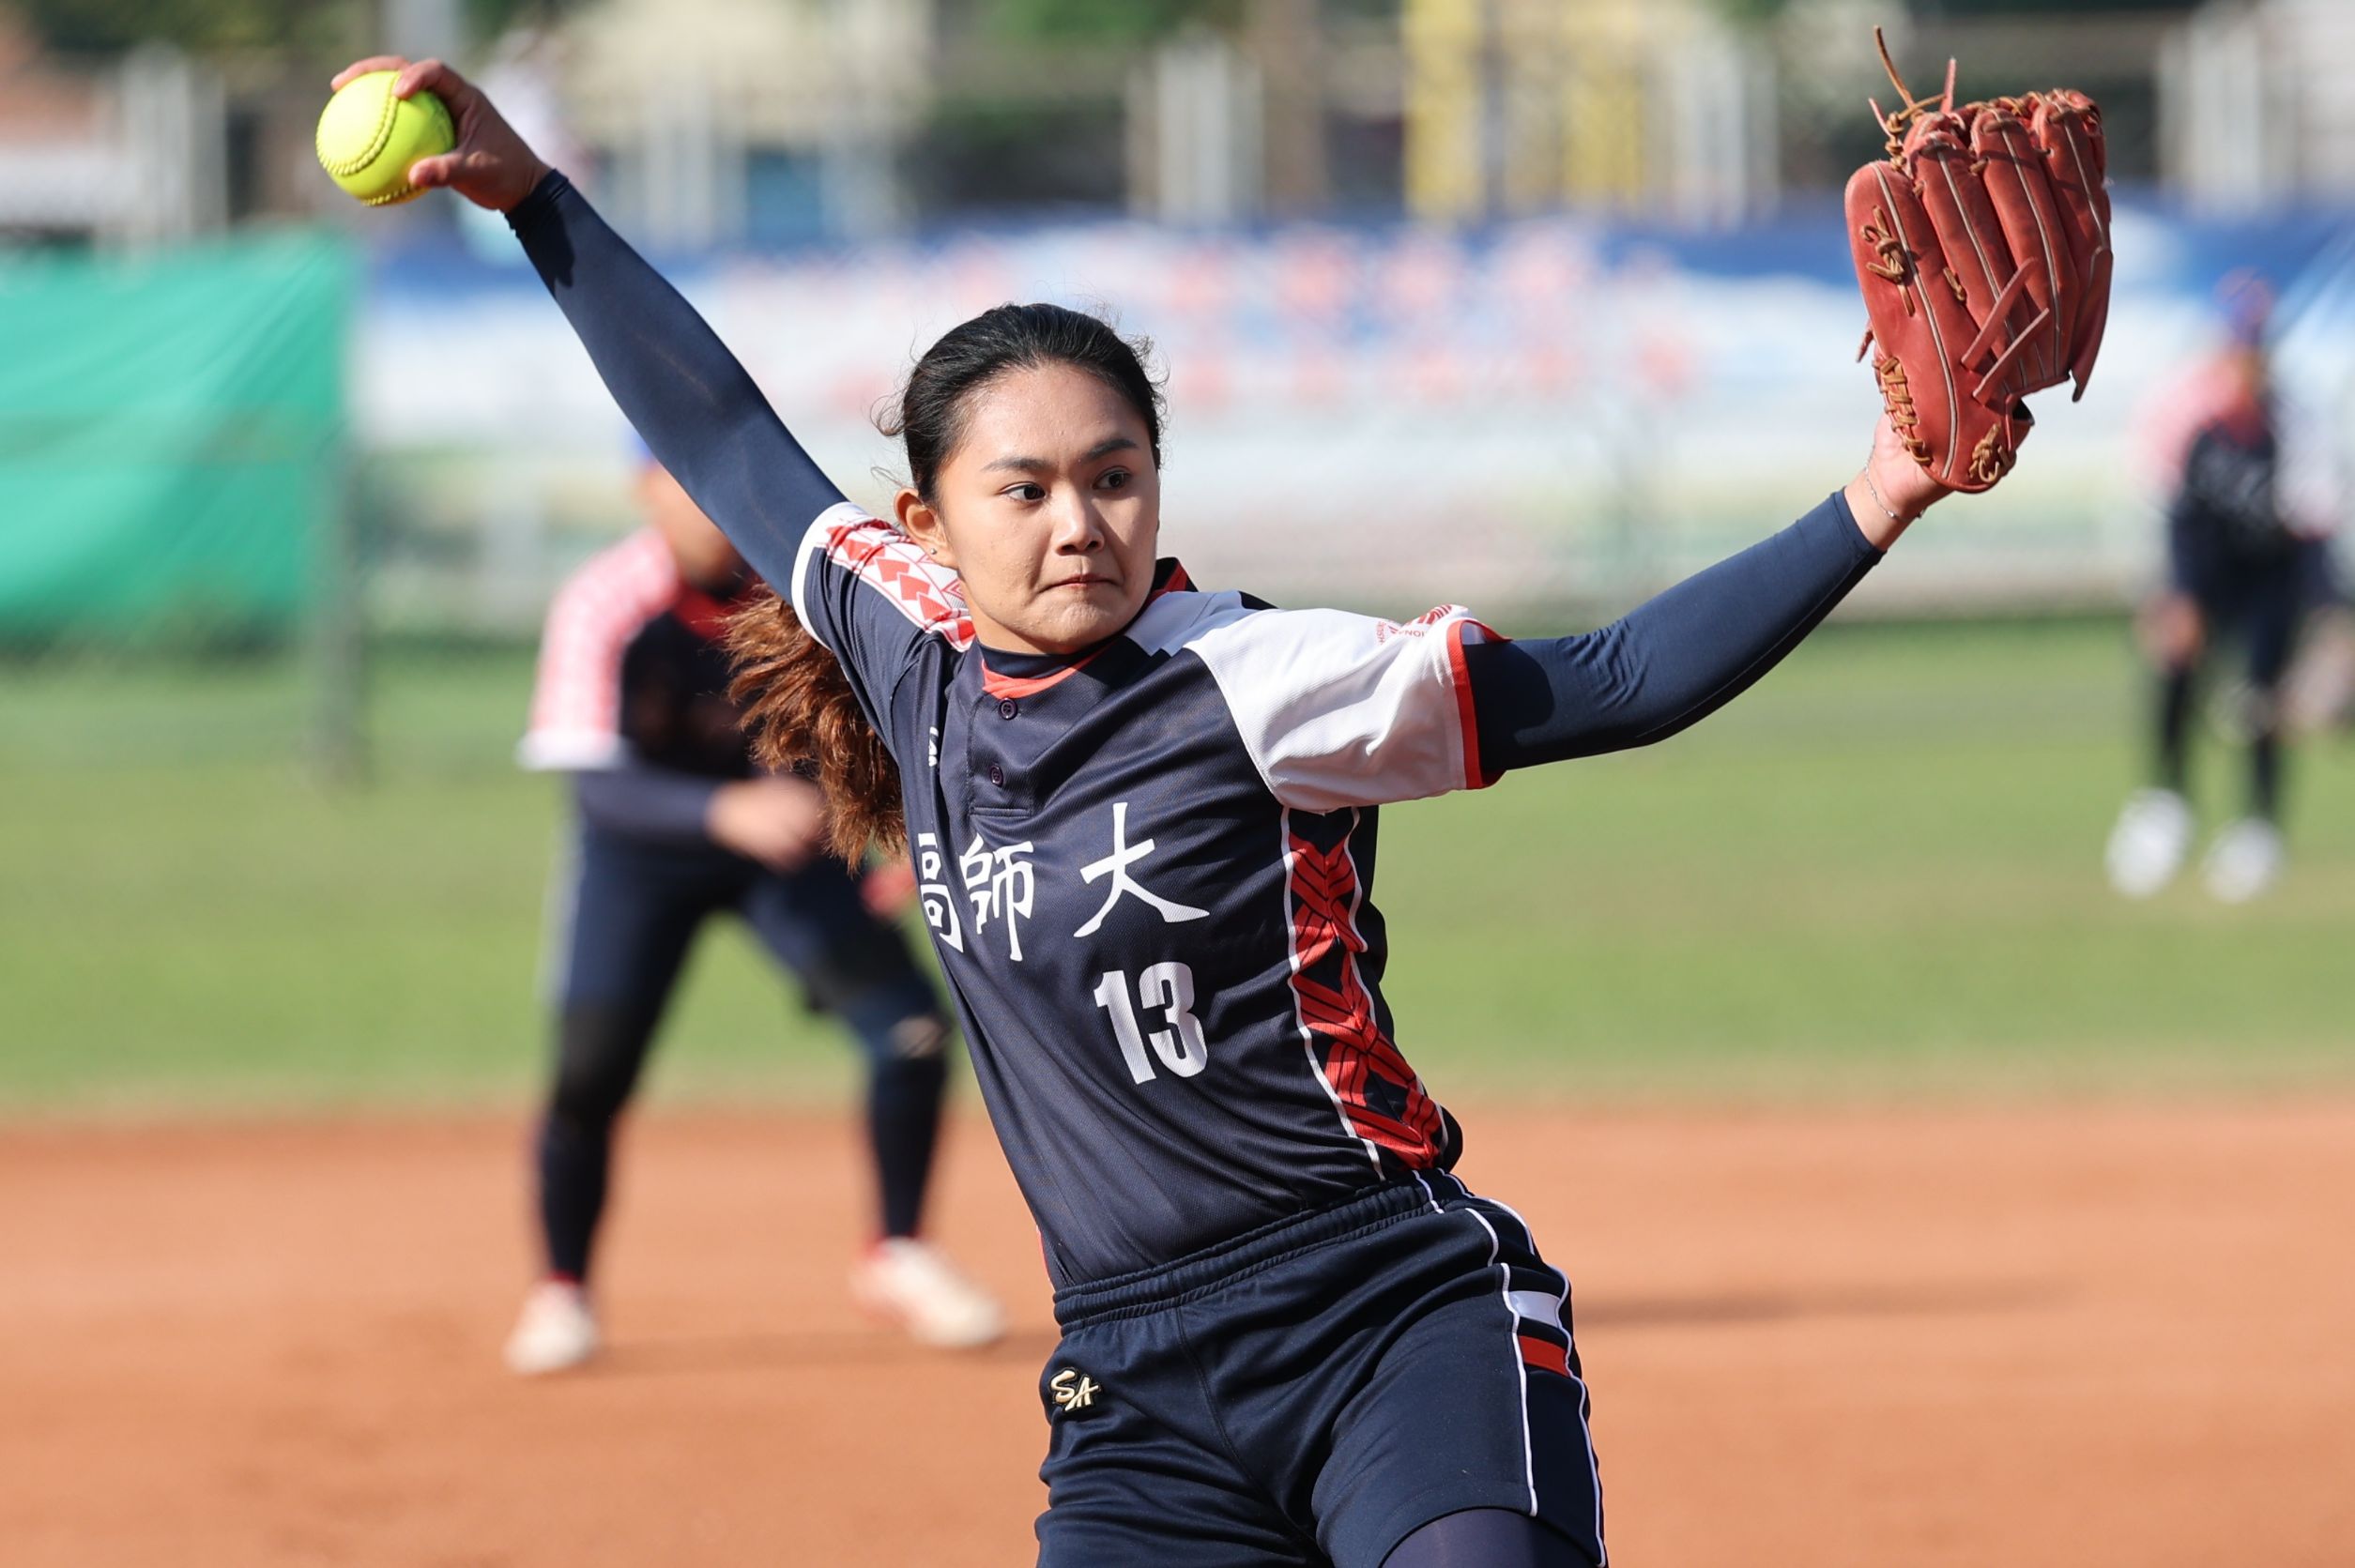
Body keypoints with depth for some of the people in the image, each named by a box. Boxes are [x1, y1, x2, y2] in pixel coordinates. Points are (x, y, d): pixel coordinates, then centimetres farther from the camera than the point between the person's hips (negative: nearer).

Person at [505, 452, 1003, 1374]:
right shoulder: (604, 607, -27)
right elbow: (598, 783, -34)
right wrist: (726, 812, -50)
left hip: (788, 835, 2)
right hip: (641, 849, -2)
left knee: (912, 1028, -10)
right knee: (588, 1076, -12)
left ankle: (898, 1258, 11)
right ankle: (561, 1292, 13)